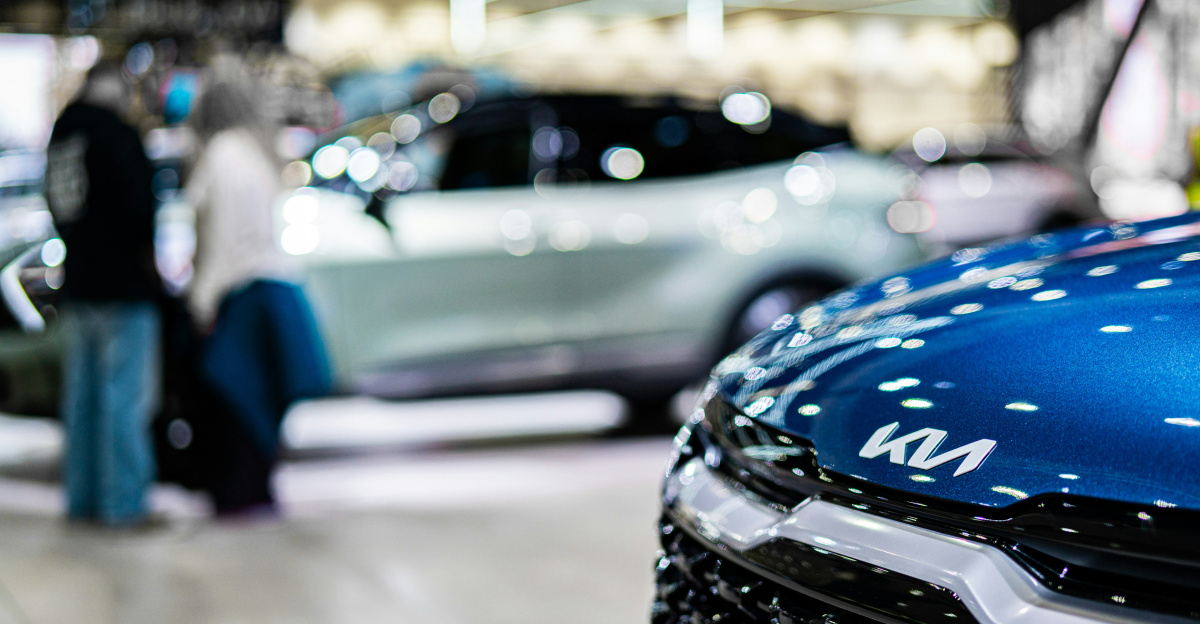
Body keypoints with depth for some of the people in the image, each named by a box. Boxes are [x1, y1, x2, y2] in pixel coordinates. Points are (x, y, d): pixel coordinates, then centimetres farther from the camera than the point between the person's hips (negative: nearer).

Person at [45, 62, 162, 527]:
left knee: (83, 394, 12)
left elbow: (58, 209, 15)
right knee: (128, 394, -6)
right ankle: (124, 504, -6)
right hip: (124, 287, -8)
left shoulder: (62, 135, 13)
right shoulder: (118, 135, -12)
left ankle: (83, 498, 17)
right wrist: (149, 256, -4)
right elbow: (138, 204, -18)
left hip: (77, 285, 8)